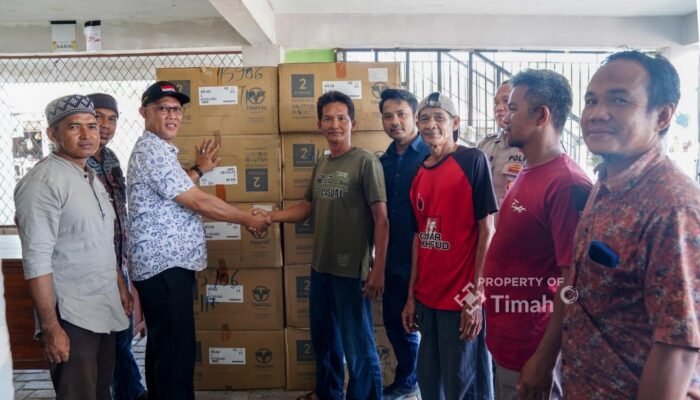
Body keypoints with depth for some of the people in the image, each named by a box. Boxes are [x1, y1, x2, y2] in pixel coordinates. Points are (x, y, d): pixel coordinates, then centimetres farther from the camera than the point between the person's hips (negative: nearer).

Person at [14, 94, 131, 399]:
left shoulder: (91, 178, 11)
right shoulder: (43, 182, -16)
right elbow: (37, 260, -20)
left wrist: (121, 286, 19)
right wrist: (50, 327, -21)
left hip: (104, 309, 8)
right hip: (70, 316, -8)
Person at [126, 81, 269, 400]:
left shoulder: (158, 149, 17)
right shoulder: (152, 151, -15)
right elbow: (199, 202, -19)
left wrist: (199, 169, 24)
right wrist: (248, 219, -9)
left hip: (164, 263, 11)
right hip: (165, 266, -11)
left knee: (163, 347, 18)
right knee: (176, 351, -6)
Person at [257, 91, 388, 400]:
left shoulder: (365, 162, -11)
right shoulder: (321, 163, 10)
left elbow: (381, 219, -14)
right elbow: (307, 207, 14)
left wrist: (378, 270, -18)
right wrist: (269, 217, -2)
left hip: (352, 270, -7)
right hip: (320, 266, 8)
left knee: (357, 343, 5)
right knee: (323, 338, 22)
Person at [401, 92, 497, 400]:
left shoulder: (473, 160, -8)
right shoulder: (420, 174, 9)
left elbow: (487, 230, -11)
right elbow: (419, 237, 11)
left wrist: (476, 296, -14)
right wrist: (411, 296, 9)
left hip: (462, 299, -6)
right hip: (427, 298, 6)